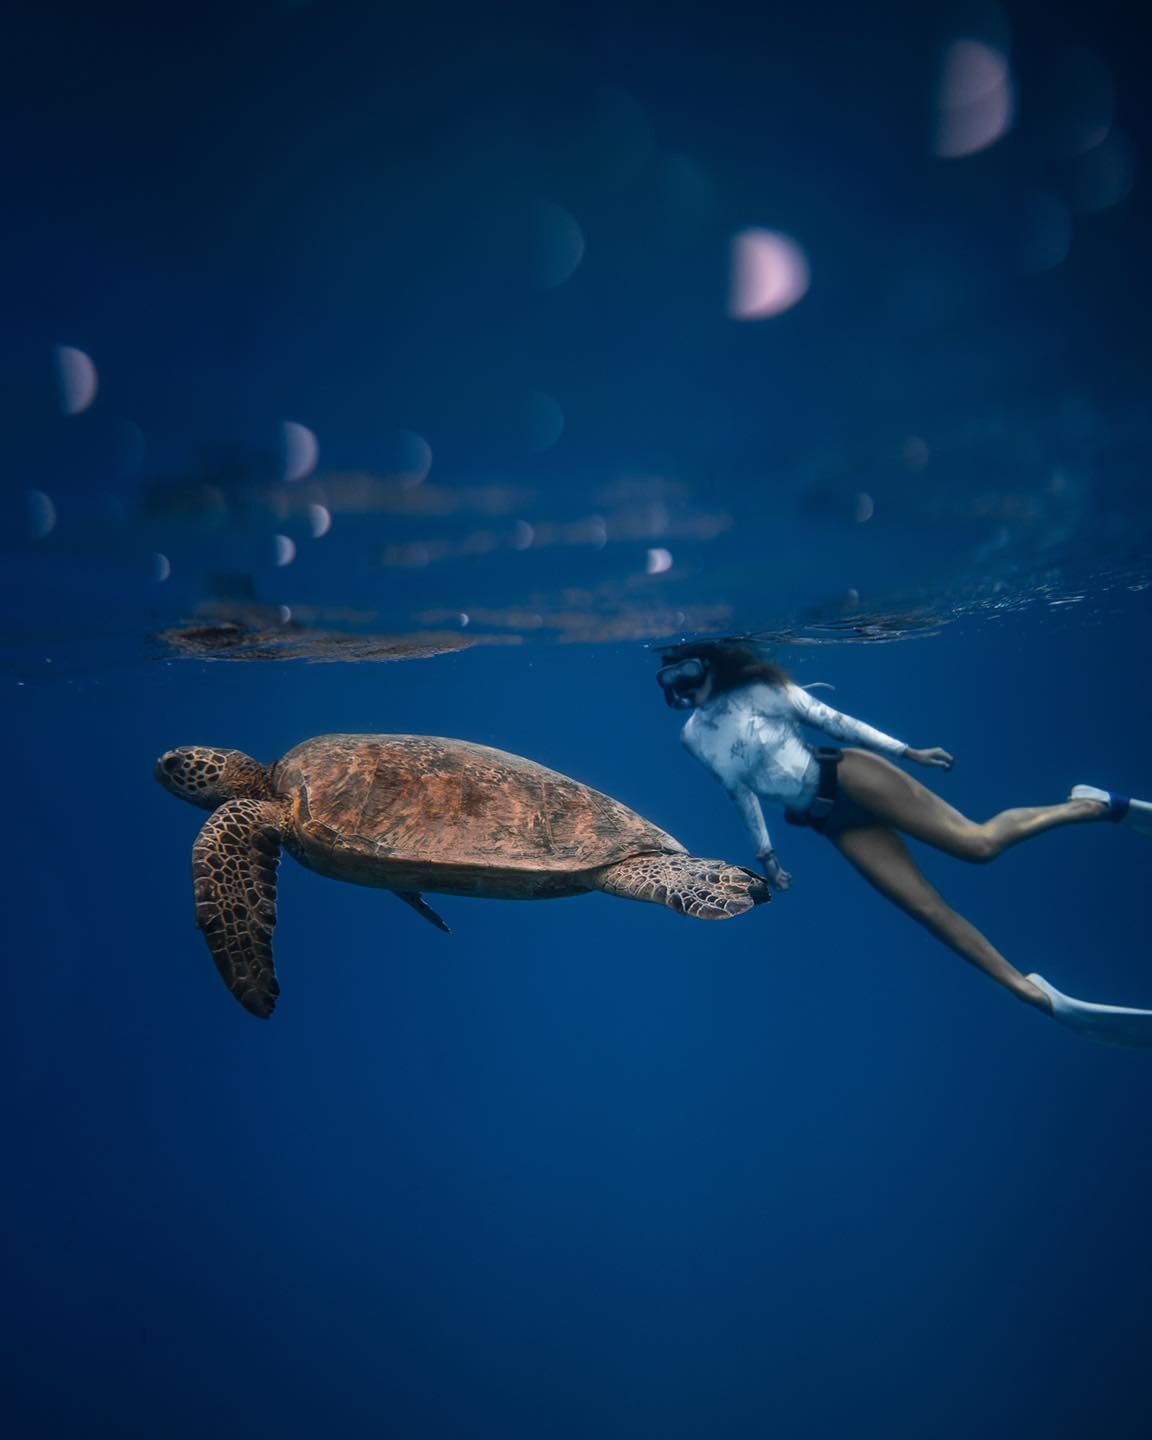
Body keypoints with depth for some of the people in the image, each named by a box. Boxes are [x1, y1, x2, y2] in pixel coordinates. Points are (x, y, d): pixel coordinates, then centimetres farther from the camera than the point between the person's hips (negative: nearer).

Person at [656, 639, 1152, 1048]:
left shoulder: (758, 688, -6)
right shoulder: (693, 737, 6)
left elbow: (831, 720, -2)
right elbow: (741, 791, 14)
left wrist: (905, 751, 0)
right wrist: (764, 852, 16)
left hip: (846, 778, -4)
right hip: (832, 821, 4)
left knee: (977, 842, -14)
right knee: (927, 908, -2)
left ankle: (1094, 805, 10)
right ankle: (1040, 997, 7)